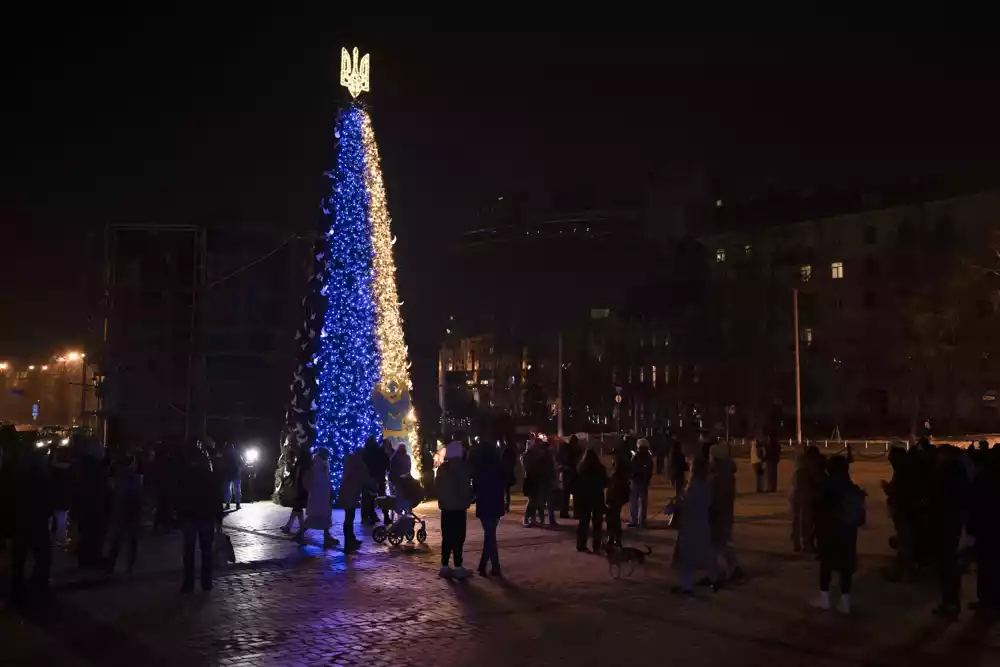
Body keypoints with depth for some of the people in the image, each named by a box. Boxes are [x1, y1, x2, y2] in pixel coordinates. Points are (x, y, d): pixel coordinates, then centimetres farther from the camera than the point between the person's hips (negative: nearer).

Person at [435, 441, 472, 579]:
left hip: (446, 506, 7)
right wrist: (469, 499, 2)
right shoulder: (462, 467, -14)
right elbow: (465, 487, -13)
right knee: (458, 537, -4)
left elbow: (437, 486, 12)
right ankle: (458, 567, -3)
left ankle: (445, 566, 15)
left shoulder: (443, 468, 8)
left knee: (447, 537, 12)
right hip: (458, 506, -7)